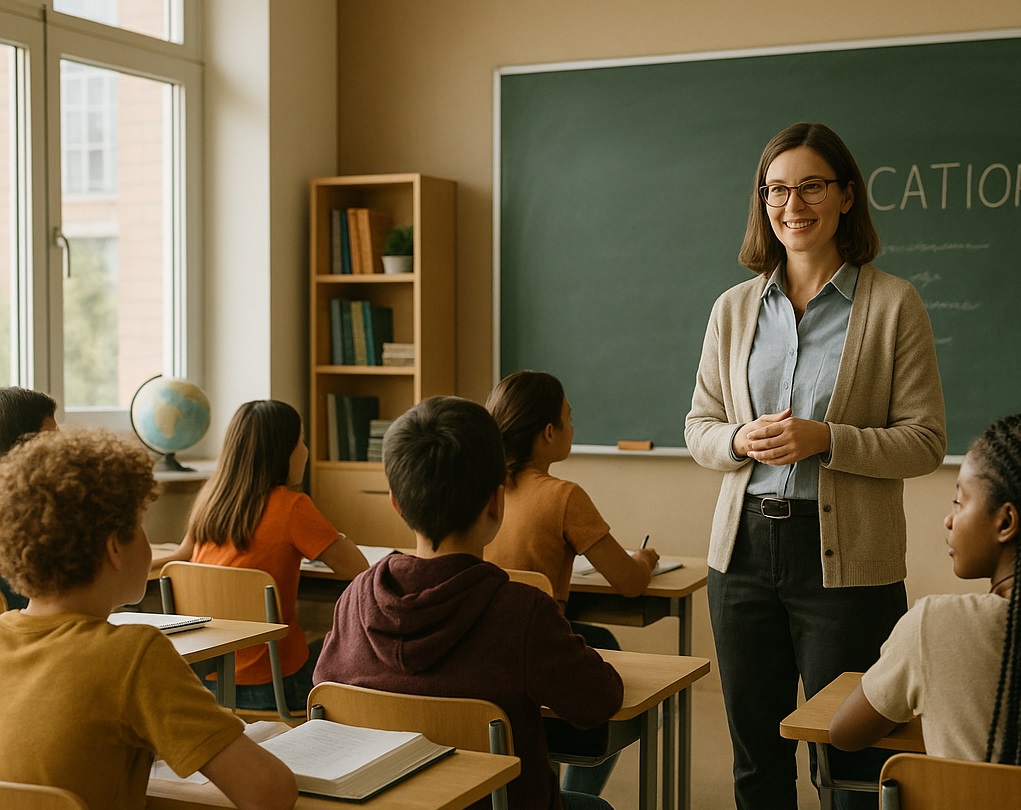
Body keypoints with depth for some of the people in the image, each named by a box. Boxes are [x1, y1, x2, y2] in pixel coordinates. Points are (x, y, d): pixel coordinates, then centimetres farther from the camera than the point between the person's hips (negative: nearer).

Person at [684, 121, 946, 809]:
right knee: (755, 752, 14)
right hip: (745, 547, 4)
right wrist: (742, 439, -10)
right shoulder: (734, 308, 9)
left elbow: (927, 441, -5)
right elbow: (698, 428, 13)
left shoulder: (894, 304, -3)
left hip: (847, 559, -4)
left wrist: (825, 440, -19)